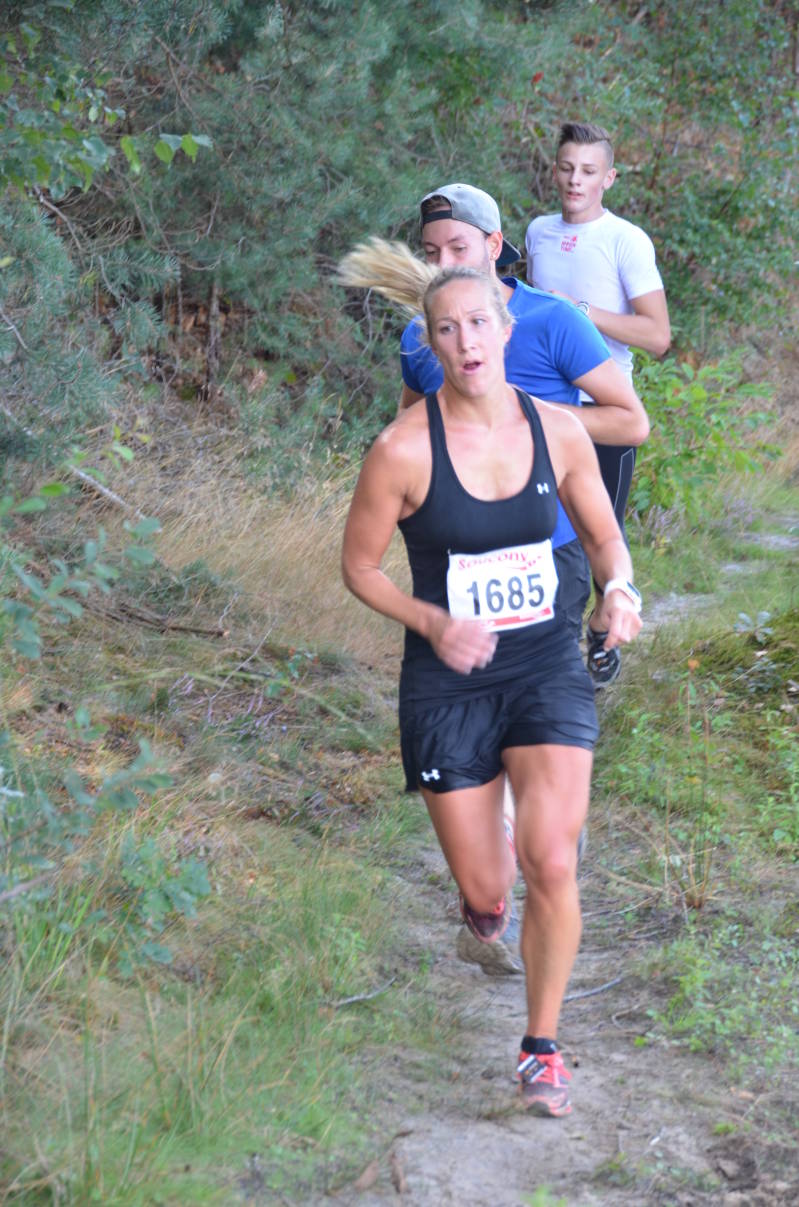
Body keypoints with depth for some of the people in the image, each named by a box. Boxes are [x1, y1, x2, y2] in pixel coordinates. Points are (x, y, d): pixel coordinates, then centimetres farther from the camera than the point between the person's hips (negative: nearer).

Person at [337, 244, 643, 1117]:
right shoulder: (404, 450, -14)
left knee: (552, 863, -14)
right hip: (449, 681, -1)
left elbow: (604, 536, 10)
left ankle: (541, 1046, 5)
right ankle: (483, 882, 47)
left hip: (546, 666, 1)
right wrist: (432, 621, -18)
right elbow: (359, 567, -2)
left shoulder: (558, 431, -4)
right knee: (485, 891, 6)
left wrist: (621, 589, -11)